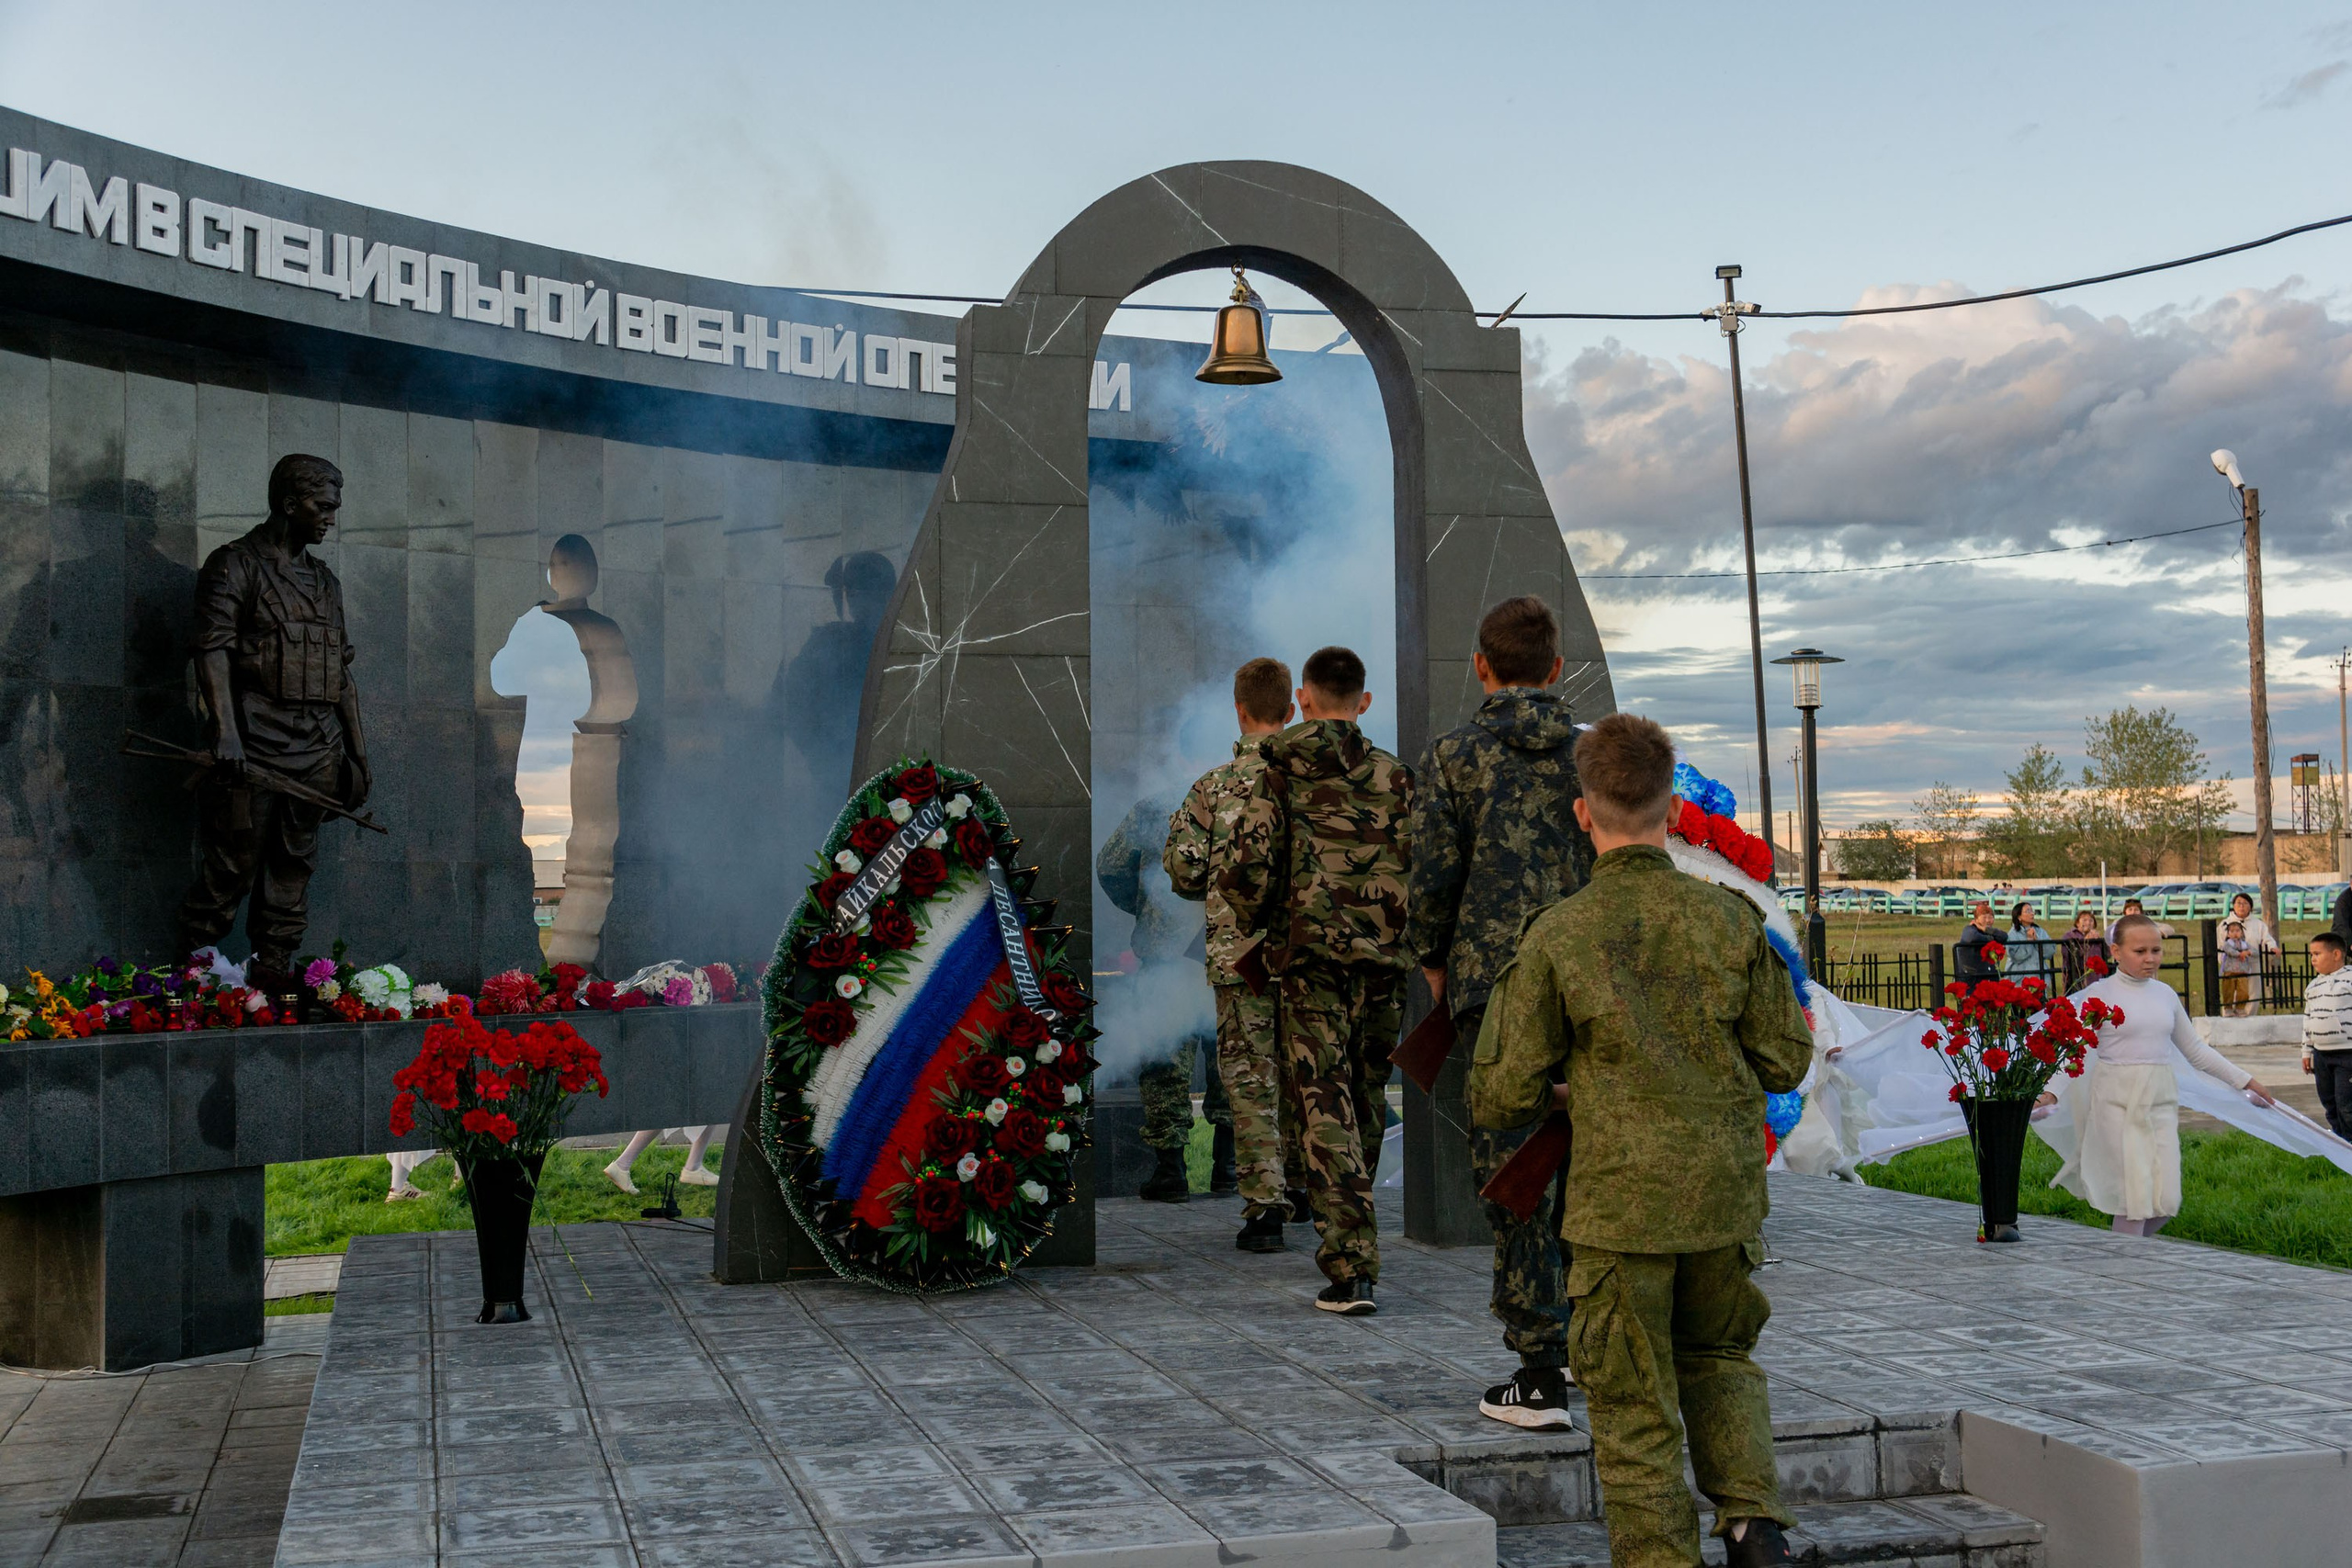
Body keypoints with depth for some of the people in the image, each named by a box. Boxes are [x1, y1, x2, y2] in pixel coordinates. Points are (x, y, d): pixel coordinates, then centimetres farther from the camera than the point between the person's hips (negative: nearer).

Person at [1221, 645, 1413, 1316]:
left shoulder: (1280, 776, -2)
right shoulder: (1395, 777, 5)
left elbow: (1249, 870, -10)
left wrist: (1258, 929, 7)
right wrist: (1398, 928, 14)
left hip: (1308, 962, -3)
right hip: (1383, 961, 3)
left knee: (1326, 1109, -2)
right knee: (1367, 1103, 17)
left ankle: (1350, 1268, -8)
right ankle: (1352, 1237, 33)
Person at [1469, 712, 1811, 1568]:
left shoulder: (1555, 937, -12)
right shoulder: (1731, 918, -6)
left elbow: (1500, 1096, -8)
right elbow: (1785, 1061, 2)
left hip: (1619, 1206, -3)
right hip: (1725, 1194, 3)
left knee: (1634, 1413, 10)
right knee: (1718, 1354, 27)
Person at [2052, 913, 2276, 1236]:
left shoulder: (2165, 994, 11)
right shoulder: (2099, 994, -4)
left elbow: (2195, 1049, 21)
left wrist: (2244, 1080, 23)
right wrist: (2051, 1091, -21)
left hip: (2160, 1102, 5)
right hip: (2117, 1103, -5)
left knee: (2166, 1202, 2)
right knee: (2134, 1198, -7)